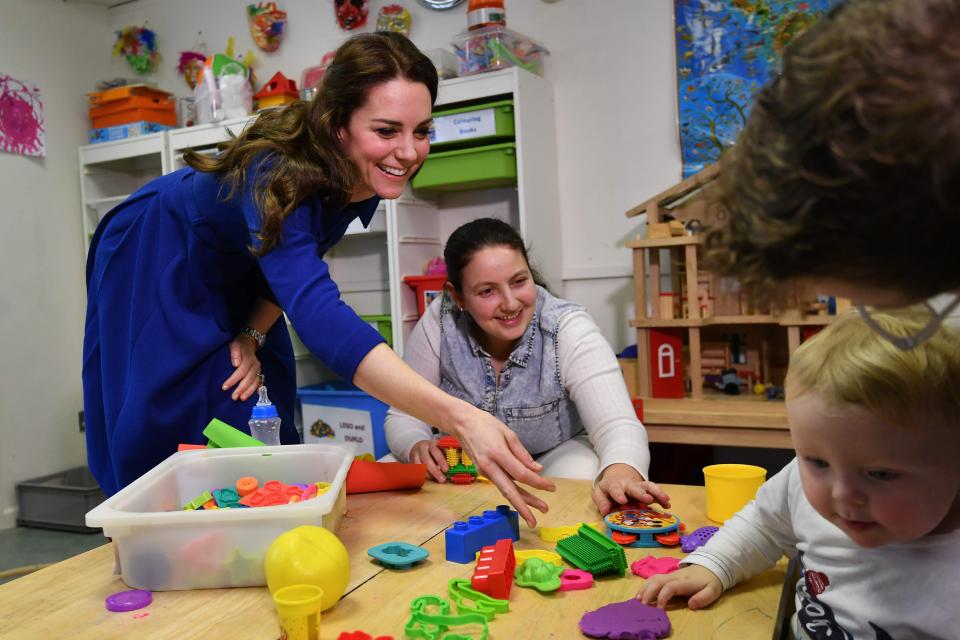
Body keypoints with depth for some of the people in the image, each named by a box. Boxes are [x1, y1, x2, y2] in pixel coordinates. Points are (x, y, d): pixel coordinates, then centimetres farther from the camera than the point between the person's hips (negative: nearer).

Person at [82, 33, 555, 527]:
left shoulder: (363, 177, -21)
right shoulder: (278, 172, -42)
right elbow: (316, 311, -58)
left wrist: (253, 336, -19)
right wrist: (459, 417, -68)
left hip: (236, 277, 6)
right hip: (158, 264, -5)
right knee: (168, 433, -6)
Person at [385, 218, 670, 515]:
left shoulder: (569, 329, -24)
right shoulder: (439, 323, -19)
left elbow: (618, 427, -34)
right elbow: (404, 417, -9)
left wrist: (620, 473, -58)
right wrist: (417, 447, -33)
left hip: (559, 455, -3)